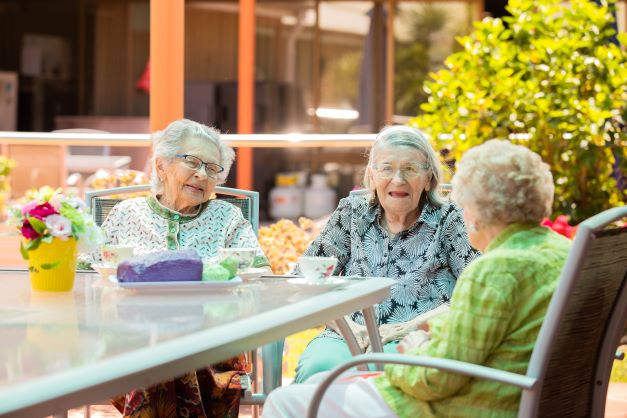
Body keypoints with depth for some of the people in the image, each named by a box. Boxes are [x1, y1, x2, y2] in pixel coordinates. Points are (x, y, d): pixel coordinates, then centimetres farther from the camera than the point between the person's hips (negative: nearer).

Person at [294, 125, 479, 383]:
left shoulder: (447, 220, 5)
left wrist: (404, 328, -12)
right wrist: (349, 327, -7)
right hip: (348, 338, 2)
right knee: (315, 367, -33)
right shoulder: (353, 214, 13)